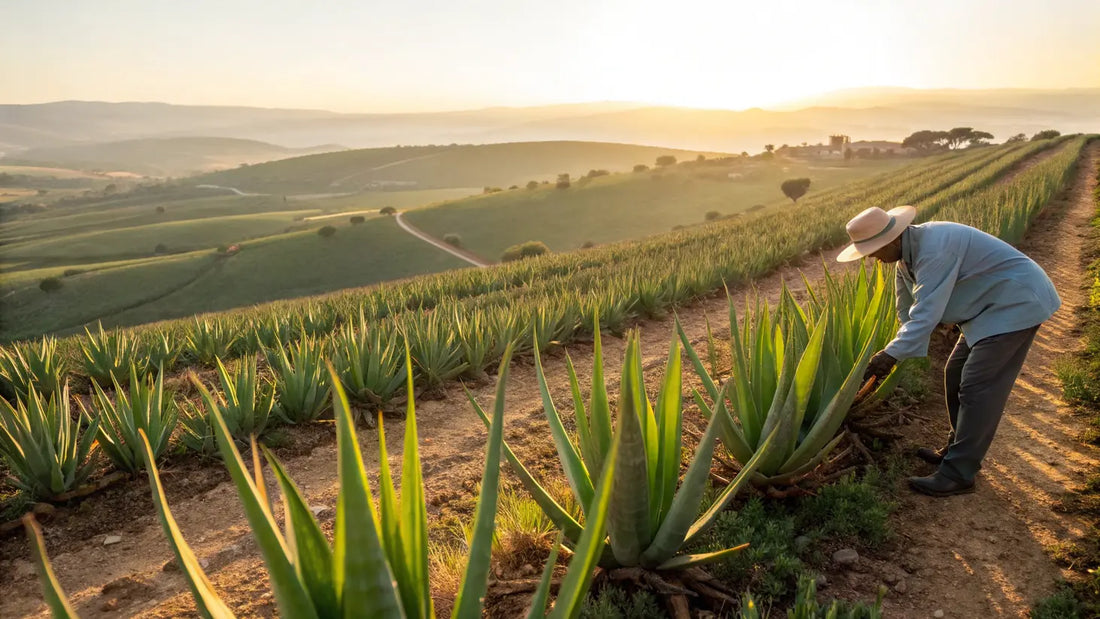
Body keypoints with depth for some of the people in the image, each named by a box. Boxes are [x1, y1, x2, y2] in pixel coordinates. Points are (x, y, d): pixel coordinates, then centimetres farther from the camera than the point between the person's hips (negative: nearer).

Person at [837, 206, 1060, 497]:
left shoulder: (934, 249, -29)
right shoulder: (907, 255, 3)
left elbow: (926, 314, -32)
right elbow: (908, 312, 11)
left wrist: (890, 355, -30)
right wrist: (894, 353, 7)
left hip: (1016, 304, -10)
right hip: (991, 307, 10)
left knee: (977, 388, -11)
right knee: (956, 376, 14)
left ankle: (958, 474, -6)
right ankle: (958, 451, 28)